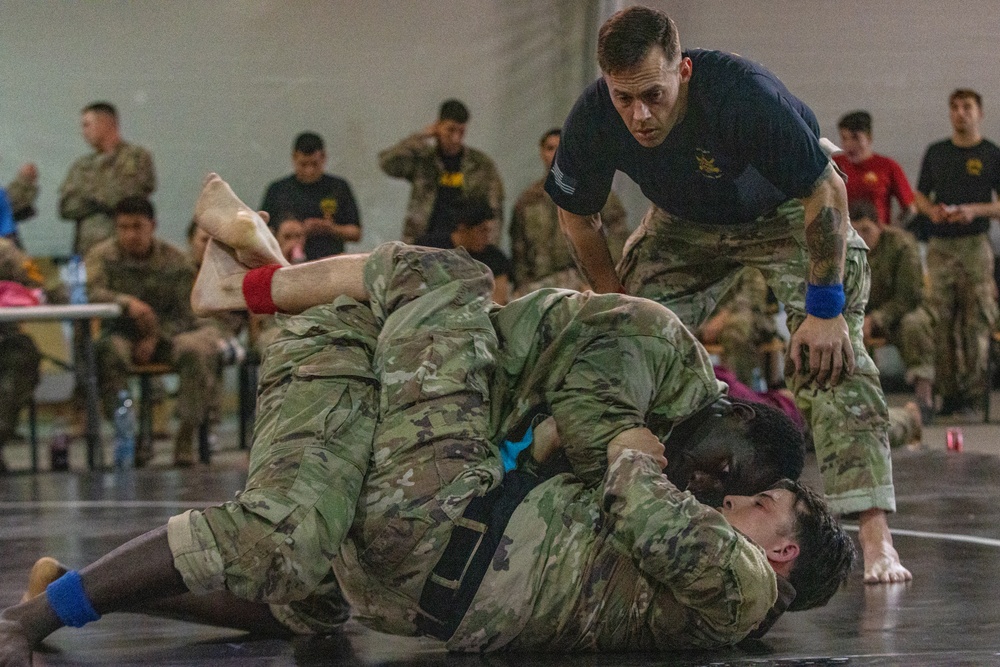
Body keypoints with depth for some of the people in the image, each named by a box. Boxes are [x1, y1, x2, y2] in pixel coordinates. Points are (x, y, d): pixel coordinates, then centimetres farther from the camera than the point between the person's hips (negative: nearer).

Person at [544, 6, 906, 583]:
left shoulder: (746, 96, -39)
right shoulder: (593, 120, -26)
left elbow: (826, 192, -29)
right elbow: (578, 216, -4)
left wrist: (824, 309, -30)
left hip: (790, 212, -4)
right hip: (685, 225, 5)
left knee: (831, 354, -22)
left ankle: (877, 540, -25)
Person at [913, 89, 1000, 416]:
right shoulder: (935, 153, 14)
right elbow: (920, 194, 19)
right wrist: (931, 210, -2)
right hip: (939, 245, 3)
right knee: (942, 320, -1)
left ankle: (973, 388, -4)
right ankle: (949, 391, 3)